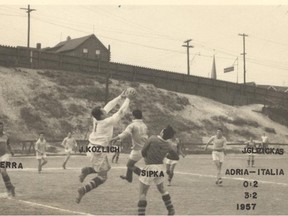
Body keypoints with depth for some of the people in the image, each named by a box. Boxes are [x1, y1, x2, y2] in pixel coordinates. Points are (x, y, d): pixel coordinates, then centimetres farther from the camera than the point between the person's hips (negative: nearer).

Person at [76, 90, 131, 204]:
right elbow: (121, 112, -15)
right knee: (102, 177, 3)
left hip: (92, 147, 8)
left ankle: (86, 171, 10)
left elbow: (109, 105, 9)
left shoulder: (96, 119, -2)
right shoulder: (107, 122, -21)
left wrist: (120, 97, 12)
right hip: (99, 151, -8)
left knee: (106, 167, 27)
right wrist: (127, 100, -3)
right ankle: (83, 191, -10)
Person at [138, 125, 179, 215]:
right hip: (160, 168, 5)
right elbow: (176, 157, 10)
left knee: (142, 194, 2)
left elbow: (143, 152, -6)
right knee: (161, 189, 28)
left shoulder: (152, 139, -15)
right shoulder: (168, 145, -2)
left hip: (149, 168, -5)